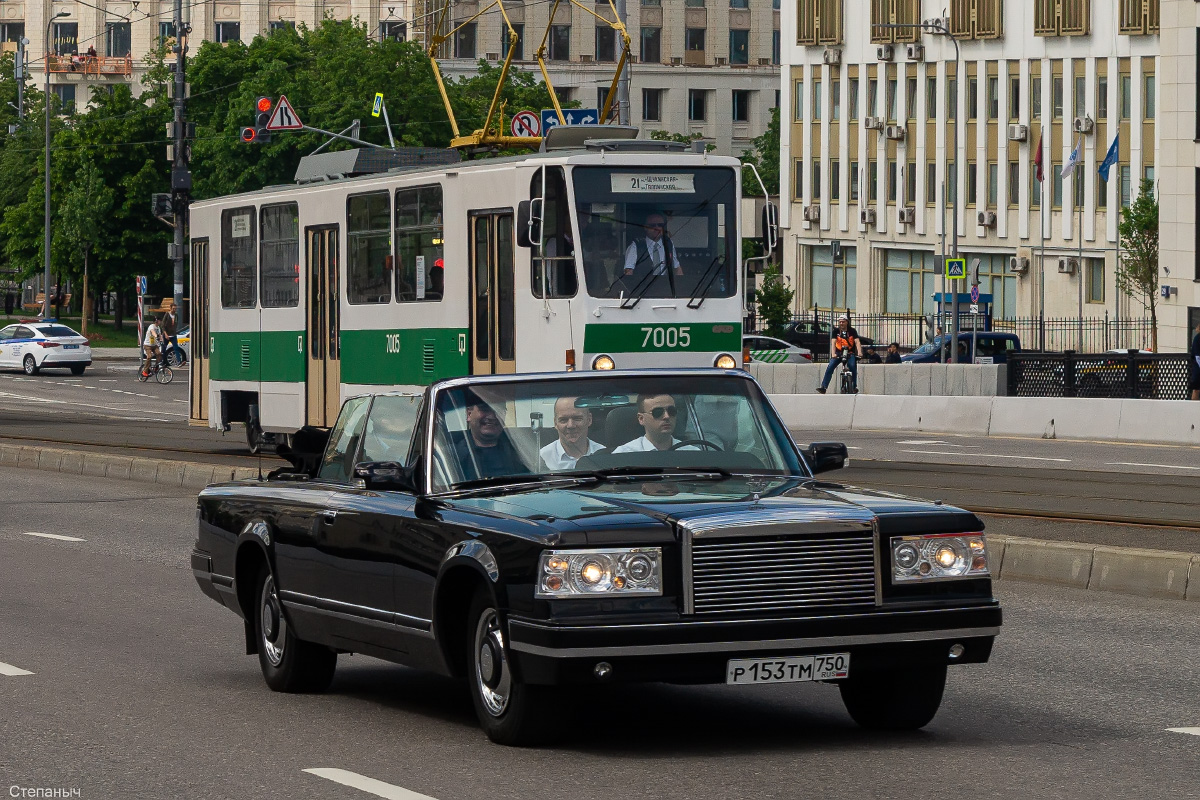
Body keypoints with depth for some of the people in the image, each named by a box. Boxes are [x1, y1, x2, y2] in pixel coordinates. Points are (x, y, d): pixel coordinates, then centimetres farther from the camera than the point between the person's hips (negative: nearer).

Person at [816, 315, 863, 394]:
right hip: (838, 352, 1)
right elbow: (833, 342, -16)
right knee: (829, 368, -15)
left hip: (850, 353, -1)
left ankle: (854, 387, -13)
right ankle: (823, 387, -17)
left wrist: (859, 352, -36)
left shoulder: (852, 331, -7)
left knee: (853, 367, -25)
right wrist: (833, 354, -33)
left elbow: (857, 342, -18)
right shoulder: (836, 331, -5)